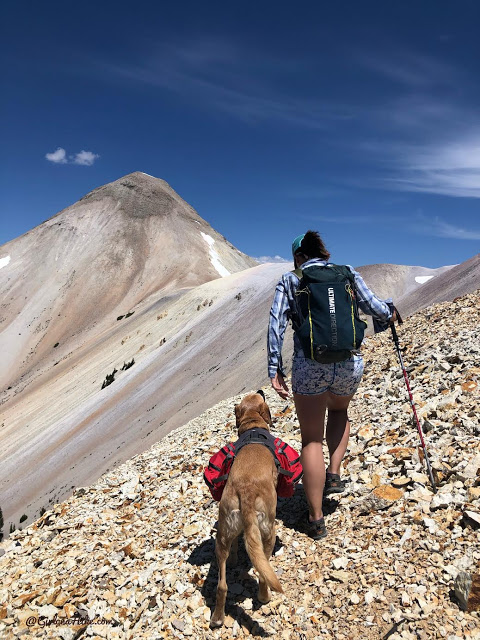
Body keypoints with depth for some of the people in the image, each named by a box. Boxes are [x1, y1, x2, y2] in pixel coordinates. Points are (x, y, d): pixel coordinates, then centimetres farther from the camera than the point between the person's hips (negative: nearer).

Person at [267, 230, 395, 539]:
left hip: (309, 366, -2)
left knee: (312, 440, 11)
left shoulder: (290, 280, 7)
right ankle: (334, 474, 23)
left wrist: (275, 369, -2)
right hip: (350, 363, 2)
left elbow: (276, 324, -3)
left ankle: (317, 519, 17)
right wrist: (389, 315, 25)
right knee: (339, 409, 35)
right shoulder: (347, 273, 9)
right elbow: (372, 305, 2)